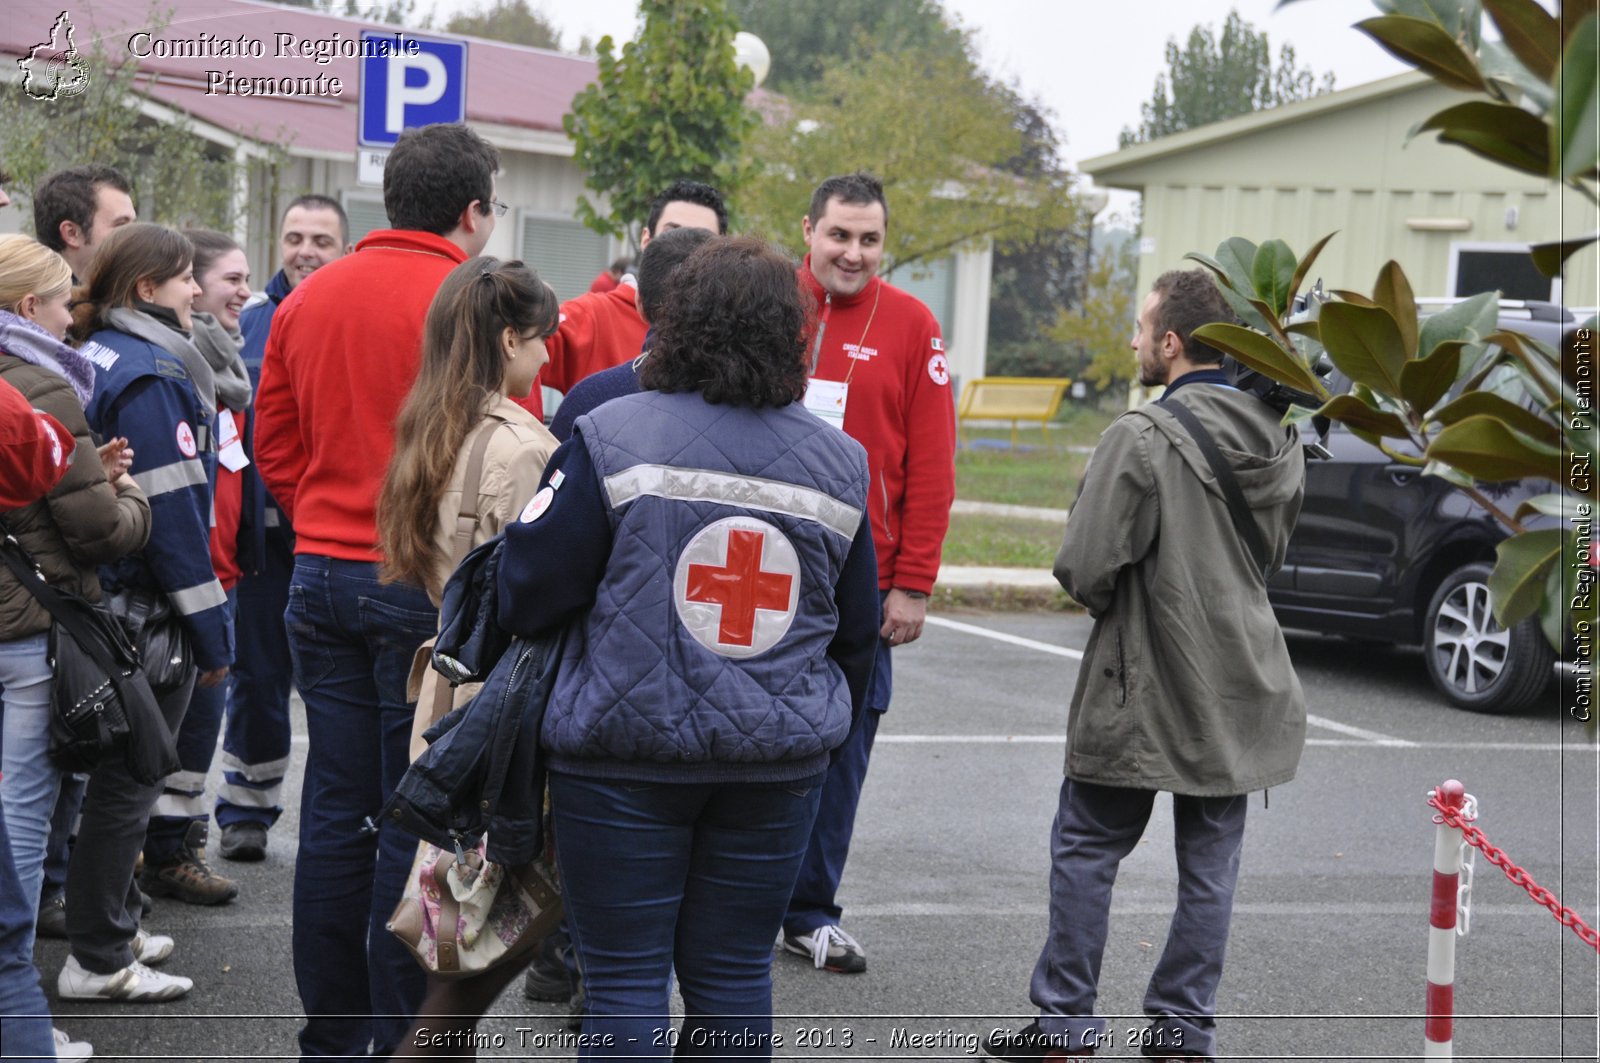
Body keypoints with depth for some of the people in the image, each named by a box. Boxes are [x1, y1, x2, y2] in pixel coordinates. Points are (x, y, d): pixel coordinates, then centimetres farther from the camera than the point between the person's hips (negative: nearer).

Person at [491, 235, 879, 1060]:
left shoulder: (614, 438, -10)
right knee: (734, 974, 13)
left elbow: (529, 593, -10)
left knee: (624, 978, 3)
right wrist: (824, 728, 28)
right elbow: (856, 633, 12)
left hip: (626, 758, -4)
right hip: (778, 765, 4)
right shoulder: (839, 464, 4)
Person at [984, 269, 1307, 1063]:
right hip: (1239, 685, 6)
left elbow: (1085, 566, -19)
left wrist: (1113, 601, 2)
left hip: (1144, 685, -6)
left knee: (1085, 850, 8)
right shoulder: (1280, 440, 4)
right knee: (1209, 863, 12)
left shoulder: (1143, 437, -19)